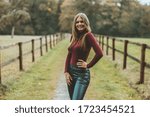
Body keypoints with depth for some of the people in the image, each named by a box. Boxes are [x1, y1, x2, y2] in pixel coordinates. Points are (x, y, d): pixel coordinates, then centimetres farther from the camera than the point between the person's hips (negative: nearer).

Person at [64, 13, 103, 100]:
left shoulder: (88, 35, -14)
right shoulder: (74, 36, 8)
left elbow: (99, 53, -25)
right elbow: (69, 55, 12)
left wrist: (88, 65, -14)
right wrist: (66, 72, 2)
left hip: (82, 74, -7)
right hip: (71, 72, 7)